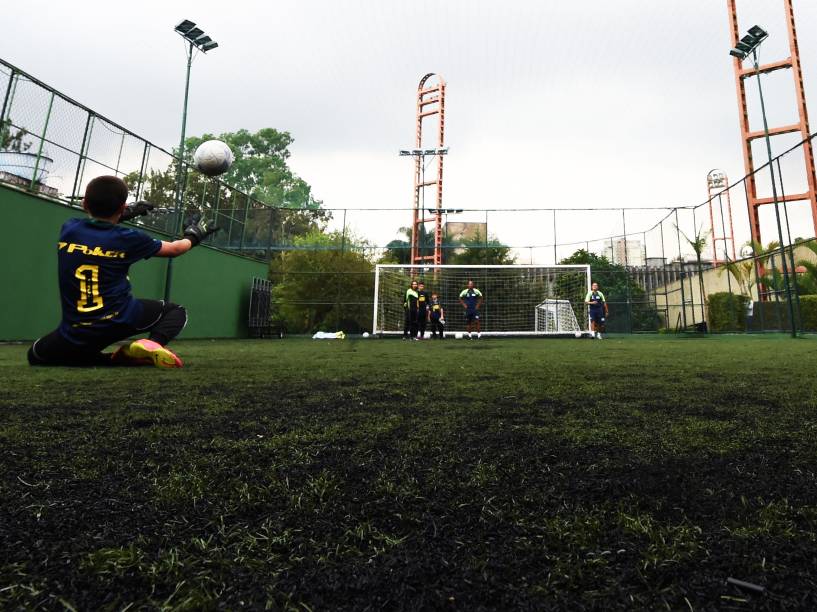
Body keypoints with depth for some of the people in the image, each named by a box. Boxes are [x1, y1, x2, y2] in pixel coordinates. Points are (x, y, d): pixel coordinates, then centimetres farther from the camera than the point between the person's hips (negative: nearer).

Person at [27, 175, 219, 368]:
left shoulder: (68, 229, 4)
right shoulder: (128, 238, -5)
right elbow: (173, 249, 13)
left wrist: (124, 214, 36)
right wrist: (193, 237, 32)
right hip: (121, 320, -2)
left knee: (37, 354, 29)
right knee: (176, 311, 21)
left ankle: (111, 359, 5)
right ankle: (155, 343, -11)